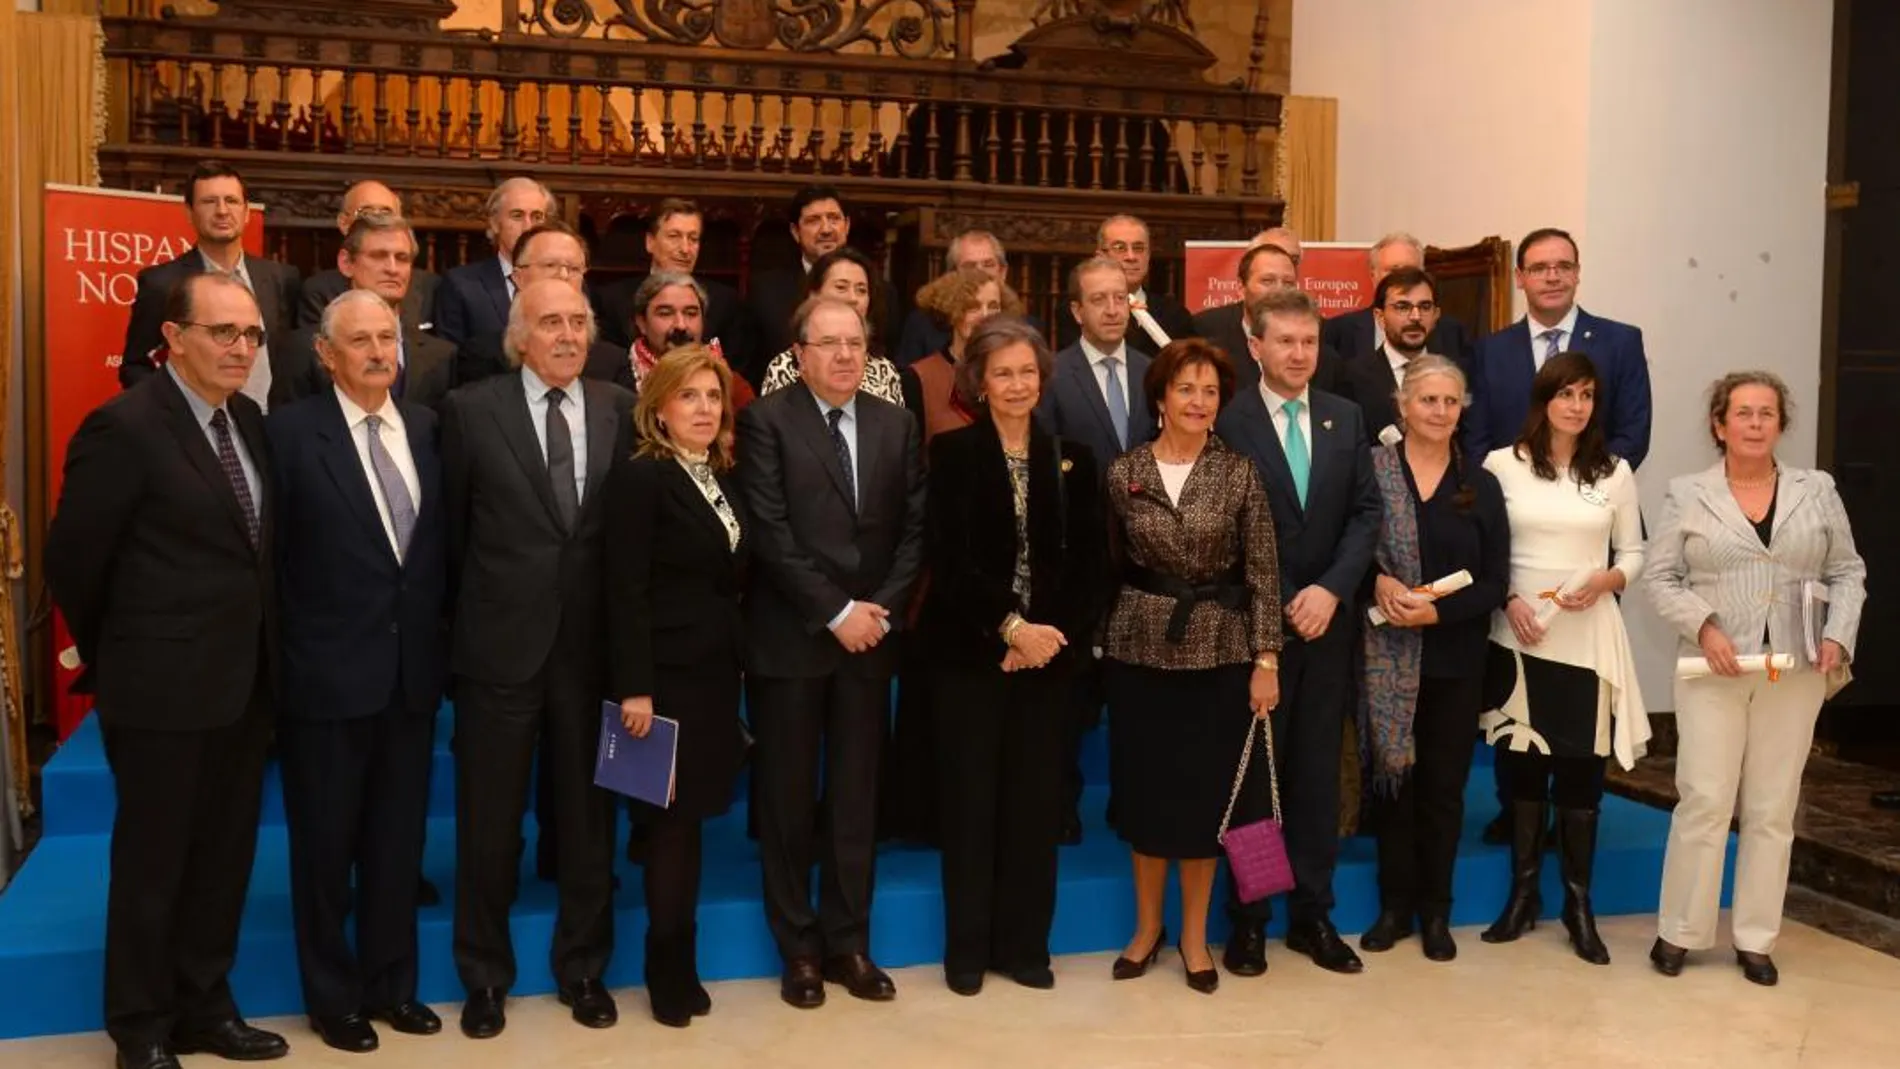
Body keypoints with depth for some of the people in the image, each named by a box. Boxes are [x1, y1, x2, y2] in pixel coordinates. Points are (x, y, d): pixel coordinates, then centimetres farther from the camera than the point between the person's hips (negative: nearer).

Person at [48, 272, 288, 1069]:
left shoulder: (247, 420, 8)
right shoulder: (125, 427, -15)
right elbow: (72, 560, -10)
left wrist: (260, 656, 13)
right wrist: (113, 657, 2)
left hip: (243, 682, 7)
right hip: (163, 688, -7)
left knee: (224, 857, 16)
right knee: (151, 861, 8)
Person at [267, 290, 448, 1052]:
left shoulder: (427, 427, 5)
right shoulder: (291, 431, -9)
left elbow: (443, 542, 9)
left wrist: (440, 641, 4)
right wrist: (278, 655, -8)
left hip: (412, 671, 4)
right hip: (327, 672, -4)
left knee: (398, 842, 15)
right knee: (326, 844, 11)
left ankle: (390, 982, 31)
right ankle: (332, 995, 27)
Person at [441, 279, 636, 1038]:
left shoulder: (620, 409, 2)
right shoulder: (471, 409, -4)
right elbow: (453, 525, 3)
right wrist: (483, 603, 6)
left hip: (592, 642, 2)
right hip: (500, 641, -2)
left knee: (588, 815, 13)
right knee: (489, 820, 10)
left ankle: (582, 968, 30)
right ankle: (485, 976, 27)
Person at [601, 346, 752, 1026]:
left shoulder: (725, 480, 12)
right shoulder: (639, 477, -11)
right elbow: (626, 592, -16)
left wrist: (739, 669, 10)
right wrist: (634, 687, -20)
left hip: (716, 672, 7)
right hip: (667, 673, -7)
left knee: (689, 820, 13)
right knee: (671, 824, 2)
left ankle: (681, 967, 24)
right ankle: (670, 972, 17)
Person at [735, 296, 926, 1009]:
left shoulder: (896, 424, 9)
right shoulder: (767, 419, -5)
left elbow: (914, 527, 6)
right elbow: (771, 533, -12)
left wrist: (881, 609, -7)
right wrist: (835, 612, -14)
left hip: (870, 635, 4)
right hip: (791, 637, -3)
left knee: (856, 796, 10)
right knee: (788, 798, 6)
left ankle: (849, 943, 21)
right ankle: (800, 950, 19)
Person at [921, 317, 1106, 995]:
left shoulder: (1072, 459, 8)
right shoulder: (952, 452, -1)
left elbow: (1089, 562, 2)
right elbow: (950, 559, -10)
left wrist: (1050, 633, -10)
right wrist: (1011, 626, -17)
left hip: (1048, 651, 3)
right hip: (970, 651, -2)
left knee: (1036, 800, 7)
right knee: (970, 799, 3)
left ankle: (1025, 944, 19)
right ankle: (967, 948, 15)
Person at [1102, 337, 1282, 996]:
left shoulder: (1239, 473, -3)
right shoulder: (1123, 473, 0)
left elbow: (1263, 573, -4)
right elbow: (1110, 567, 5)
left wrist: (1266, 659, -8)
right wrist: (1100, 644, 3)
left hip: (1219, 651, -1)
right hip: (1140, 650, 1)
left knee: (1207, 793, 7)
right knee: (1145, 789, 9)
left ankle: (1194, 935, 22)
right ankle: (1146, 925, 27)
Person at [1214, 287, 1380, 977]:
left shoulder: (1346, 418, 8)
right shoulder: (1228, 422, -6)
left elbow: (1366, 512, 4)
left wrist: (1331, 590, -9)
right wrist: (1278, 607, -11)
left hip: (1327, 622, 4)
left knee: (1318, 770, 9)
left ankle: (1312, 915, 20)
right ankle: (1247, 920, 15)